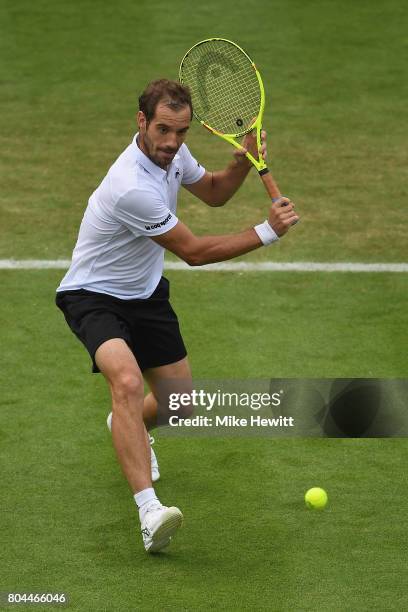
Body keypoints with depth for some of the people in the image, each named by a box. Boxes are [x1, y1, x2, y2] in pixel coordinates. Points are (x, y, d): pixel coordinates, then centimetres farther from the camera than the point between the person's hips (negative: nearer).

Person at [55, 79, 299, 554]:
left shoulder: (172, 153, -7)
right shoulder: (133, 188, -33)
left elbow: (214, 191, 14)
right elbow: (195, 252, -23)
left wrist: (245, 159, -8)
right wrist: (267, 232, -19)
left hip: (145, 293, 8)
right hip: (93, 296, -8)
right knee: (127, 381, -34)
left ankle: (129, 428, 50)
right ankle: (149, 511, -45)